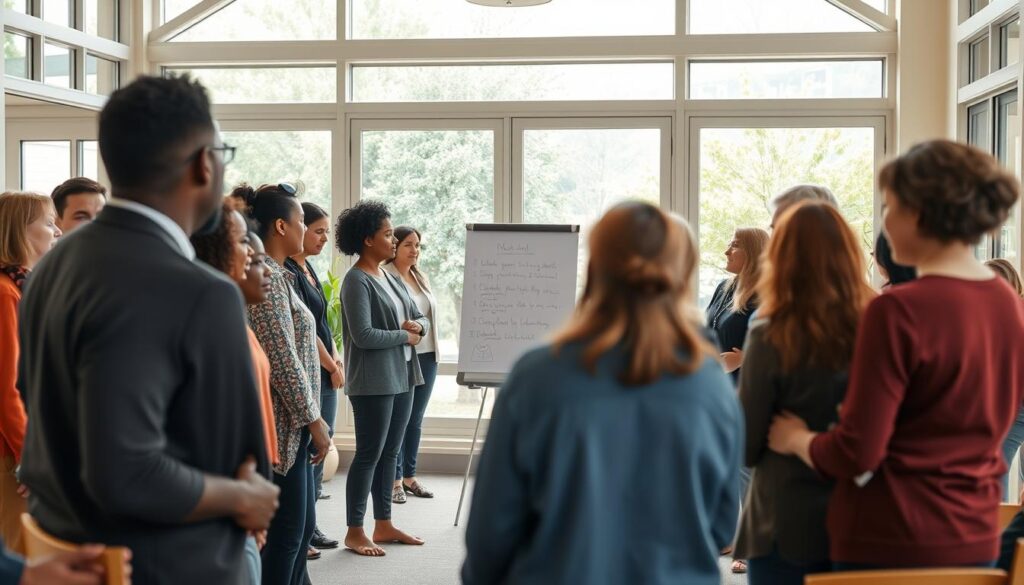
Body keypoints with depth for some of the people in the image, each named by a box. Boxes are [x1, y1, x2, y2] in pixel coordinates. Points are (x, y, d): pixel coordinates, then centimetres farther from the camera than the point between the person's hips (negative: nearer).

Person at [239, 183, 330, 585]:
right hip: (283, 423, -10)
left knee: (301, 525, 15)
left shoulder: (274, 274, 14)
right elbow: (283, 361, -19)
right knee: (286, 530, -3)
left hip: (290, 422, 10)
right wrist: (314, 420, -14)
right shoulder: (267, 277, -16)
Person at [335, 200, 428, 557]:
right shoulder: (356, 281, -12)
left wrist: (417, 325, -6)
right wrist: (405, 335, -9)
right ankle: (355, 533, 8)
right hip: (373, 381, -8)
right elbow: (363, 335, -21)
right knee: (369, 455, -2)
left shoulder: (390, 277, 14)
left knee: (390, 453, 13)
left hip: (402, 377, 8)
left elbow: (422, 319, 17)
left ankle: (383, 525, 23)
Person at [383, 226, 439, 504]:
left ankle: (409, 476, 21)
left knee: (415, 420, 12)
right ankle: (395, 480, 7)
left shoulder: (421, 278, 16)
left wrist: (434, 351, 16)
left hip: (427, 357, 7)